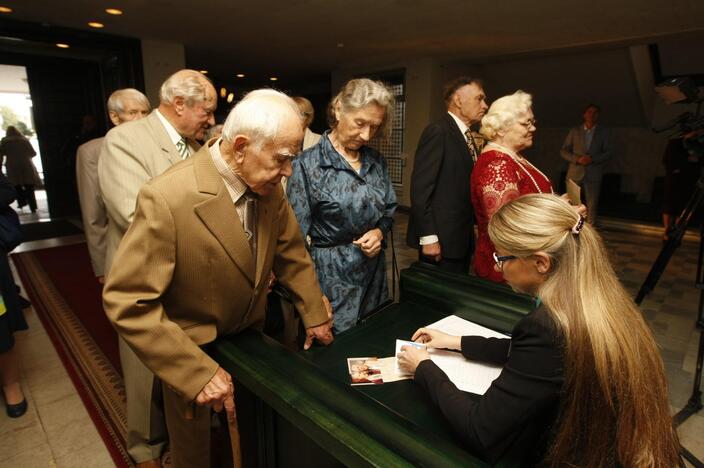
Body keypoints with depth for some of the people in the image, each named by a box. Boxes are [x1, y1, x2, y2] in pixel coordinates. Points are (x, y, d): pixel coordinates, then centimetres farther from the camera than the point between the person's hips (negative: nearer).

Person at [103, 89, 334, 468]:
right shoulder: (166, 199, -32)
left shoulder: (268, 186, -12)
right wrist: (197, 371, -29)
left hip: (251, 337, 5)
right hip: (191, 352, -5)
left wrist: (314, 313, 3)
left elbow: (291, 252, 2)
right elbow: (127, 302, -28)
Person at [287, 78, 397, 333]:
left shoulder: (376, 161, 4)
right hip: (332, 276, -5)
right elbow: (297, 236, -11)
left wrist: (379, 232, -8)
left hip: (374, 271, 5)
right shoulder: (307, 164, -12)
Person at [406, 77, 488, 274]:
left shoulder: (468, 136, 14)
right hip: (442, 238, -8)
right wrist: (428, 238, -20)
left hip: (463, 238, 8)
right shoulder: (438, 131, -12)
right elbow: (420, 188, -18)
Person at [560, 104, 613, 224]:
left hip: (593, 175, 0)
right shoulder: (574, 131, 9)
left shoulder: (604, 132, 10)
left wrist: (593, 159, -14)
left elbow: (609, 152, 5)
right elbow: (564, 151, 5)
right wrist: (577, 159, -13)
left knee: (592, 206, 0)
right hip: (575, 173, 0)